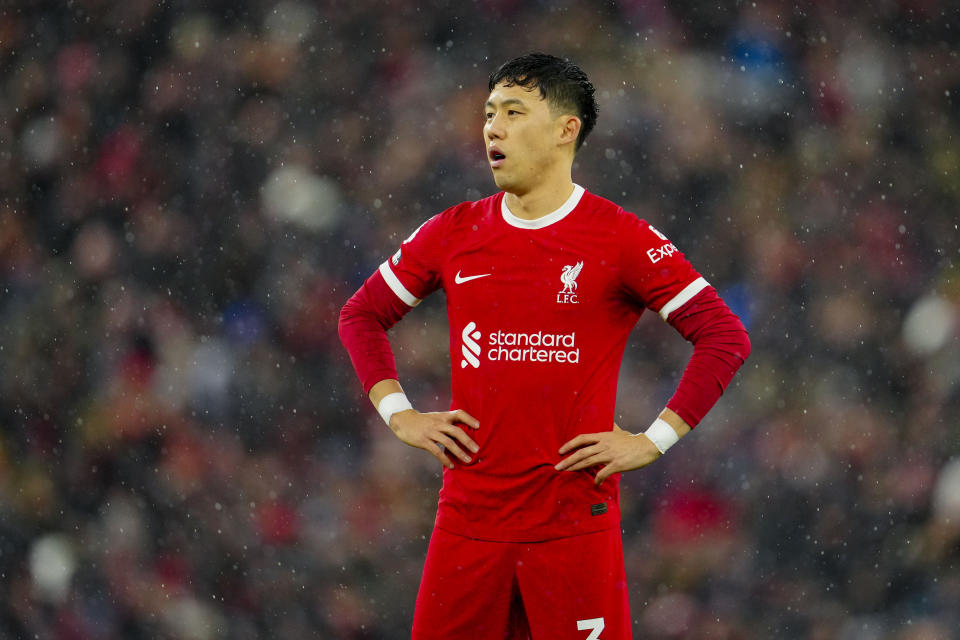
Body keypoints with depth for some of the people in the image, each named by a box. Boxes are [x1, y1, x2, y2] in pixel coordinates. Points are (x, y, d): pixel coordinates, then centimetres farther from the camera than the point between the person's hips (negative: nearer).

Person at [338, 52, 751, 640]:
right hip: (468, 520, 3)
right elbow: (362, 314, 22)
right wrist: (400, 415, 9)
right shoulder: (454, 234, 9)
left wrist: (653, 441, -8)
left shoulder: (619, 238, -3)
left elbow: (726, 336, -4)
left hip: (576, 521, -3)